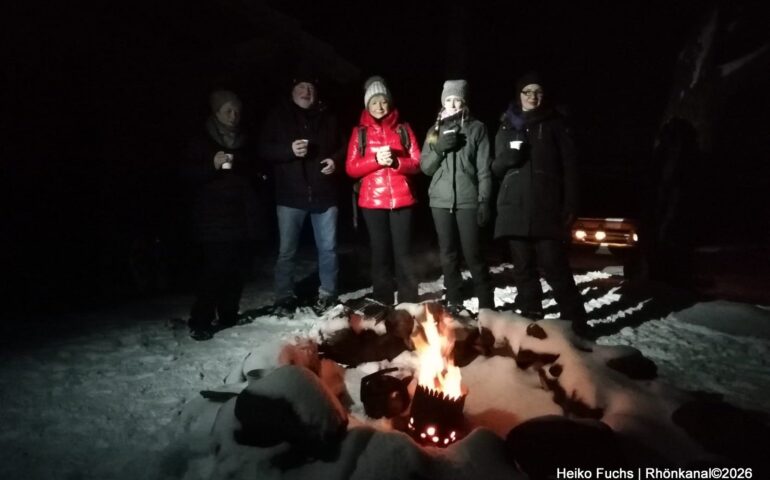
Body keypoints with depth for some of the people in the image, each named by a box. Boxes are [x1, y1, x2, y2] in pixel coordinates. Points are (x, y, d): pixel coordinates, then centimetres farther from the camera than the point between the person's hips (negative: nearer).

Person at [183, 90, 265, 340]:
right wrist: (212, 165, -21)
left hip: (242, 217, 5)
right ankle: (200, 322, -1)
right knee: (214, 270, -11)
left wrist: (258, 177, 13)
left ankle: (229, 315, 17)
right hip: (214, 219, -5)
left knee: (238, 269, 2)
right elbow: (189, 174, -6)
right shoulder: (201, 142, 3)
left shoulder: (244, 143, 20)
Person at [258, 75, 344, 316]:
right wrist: (289, 150, -16)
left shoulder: (328, 117, 13)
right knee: (287, 250, 1)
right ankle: (285, 298, 13)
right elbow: (264, 149, 1)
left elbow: (343, 147, 18)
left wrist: (335, 160, -4)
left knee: (328, 248, 7)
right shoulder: (278, 116, 8)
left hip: (324, 194, 2)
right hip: (291, 195, -1)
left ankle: (327, 293, 21)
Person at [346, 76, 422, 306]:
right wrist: (376, 159, -14)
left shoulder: (403, 129, 8)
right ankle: (383, 302, 14)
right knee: (380, 251, 4)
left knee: (403, 252, 1)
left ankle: (409, 302, 10)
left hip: (402, 199, 0)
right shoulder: (360, 132, 7)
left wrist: (395, 162, -15)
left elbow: (416, 163, 4)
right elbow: (351, 168, 1)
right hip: (372, 201, 0)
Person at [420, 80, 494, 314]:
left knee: (472, 253, -7)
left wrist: (484, 201, -8)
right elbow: (425, 167, 9)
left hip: (468, 200, -3)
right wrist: (439, 148, -9)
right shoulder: (435, 129, 15)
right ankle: (454, 302, 17)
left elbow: (484, 168, -1)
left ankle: (486, 304, 5)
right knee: (448, 253, 6)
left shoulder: (476, 128, 5)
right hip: (441, 200, 3)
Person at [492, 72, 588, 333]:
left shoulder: (555, 124, 9)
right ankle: (531, 318, 15)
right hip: (514, 208, 3)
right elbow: (496, 168, 17)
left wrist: (570, 205, -6)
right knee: (523, 268, 5)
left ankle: (575, 322, 2)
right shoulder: (507, 126, 17)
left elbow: (570, 165, 3)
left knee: (554, 266, -9)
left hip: (547, 208, -3)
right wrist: (508, 156, -7)